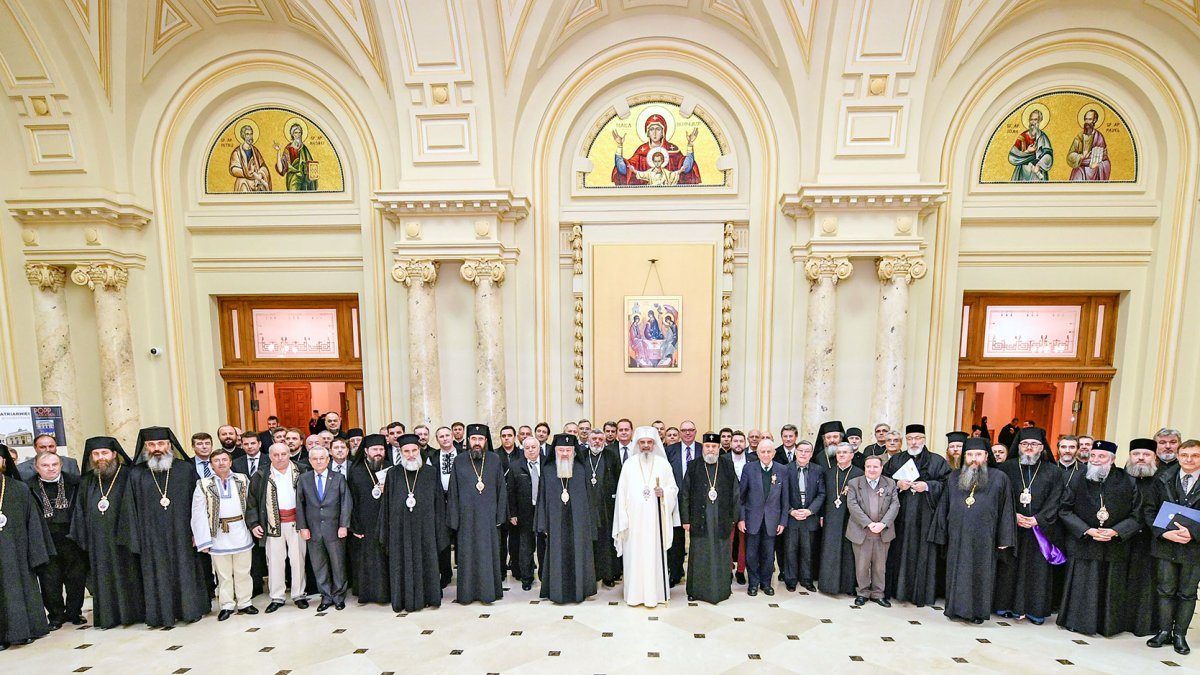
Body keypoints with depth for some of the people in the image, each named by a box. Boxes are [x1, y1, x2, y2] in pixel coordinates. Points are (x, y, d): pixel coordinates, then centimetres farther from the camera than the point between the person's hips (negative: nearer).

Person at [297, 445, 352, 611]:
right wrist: (302, 527, -4)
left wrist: (343, 525, -10)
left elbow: (346, 503, -4)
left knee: (338, 565, 8)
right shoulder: (304, 479, 3)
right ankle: (326, 597, 25)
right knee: (319, 567, 11)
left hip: (334, 529, -1)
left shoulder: (338, 478, -2)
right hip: (313, 530, 2)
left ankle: (339, 596, 24)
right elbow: (300, 505, 3)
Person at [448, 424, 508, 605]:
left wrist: (500, 515, -2)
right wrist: (454, 519, -2)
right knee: (467, 554, 7)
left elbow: (501, 489, 3)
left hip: (489, 516, 0)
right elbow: (453, 492, 2)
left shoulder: (495, 460, 0)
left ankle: (489, 591, 19)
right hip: (467, 516, 0)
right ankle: (467, 592, 21)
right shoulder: (459, 461, 0)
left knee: (489, 554, 6)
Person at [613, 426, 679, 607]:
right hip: (634, 518, 0)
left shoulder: (663, 463, 2)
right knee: (634, 554, 4)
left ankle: (654, 593, 15)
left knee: (654, 554, 2)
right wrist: (623, 518, -4)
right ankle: (635, 594, 16)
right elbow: (622, 492, 1)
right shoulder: (629, 463, 2)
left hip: (655, 519, 0)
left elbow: (673, 488, 7)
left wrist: (664, 492, -15)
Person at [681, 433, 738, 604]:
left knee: (721, 554, 8)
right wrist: (686, 519, -2)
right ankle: (696, 590, 22)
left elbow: (735, 493, 3)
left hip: (722, 520, 1)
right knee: (698, 555, 7)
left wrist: (733, 518, 0)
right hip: (699, 519, 0)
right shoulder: (693, 466, 0)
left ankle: (721, 589, 25)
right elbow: (685, 495, 1)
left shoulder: (728, 466, 2)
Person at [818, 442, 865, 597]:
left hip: (850, 518, -2)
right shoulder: (829, 473, 9)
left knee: (848, 551, 4)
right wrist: (822, 515, 5)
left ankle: (848, 584, 18)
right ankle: (829, 583, 15)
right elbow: (824, 495, 9)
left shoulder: (859, 473, 0)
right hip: (831, 518, 3)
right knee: (829, 552, 5)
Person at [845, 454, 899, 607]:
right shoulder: (854, 483, -1)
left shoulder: (890, 484, 5)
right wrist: (869, 524, -17)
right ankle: (863, 592, 22)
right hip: (861, 532, -1)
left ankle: (878, 594, 26)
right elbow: (852, 505, -8)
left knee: (880, 566, 11)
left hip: (883, 532, 2)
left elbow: (895, 505, -2)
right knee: (862, 565, 7)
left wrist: (883, 523, -15)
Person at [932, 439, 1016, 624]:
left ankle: (978, 611, 20)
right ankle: (957, 608, 19)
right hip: (957, 537, 2)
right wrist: (941, 534, 7)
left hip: (984, 538, -2)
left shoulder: (999, 478, 1)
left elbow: (1006, 509, 1)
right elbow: (944, 507, 10)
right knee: (957, 572, 8)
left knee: (980, 573, 6)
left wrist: (1004, 538, -3)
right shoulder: (954, 477, 7)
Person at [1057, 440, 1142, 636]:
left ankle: (1107, 625, 26)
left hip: (1114, 545, 1)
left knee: (1109, 588, 10)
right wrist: (1087, 530, -13)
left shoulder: (1126, 482, -4)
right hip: (1083, 544, -1)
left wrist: (1115, 531, -14)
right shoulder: (1079, 479, -5)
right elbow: (1065, 510, -3)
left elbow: (1136, 515, -1)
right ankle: (1079, 621, 18)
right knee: (1082, 587, 5)